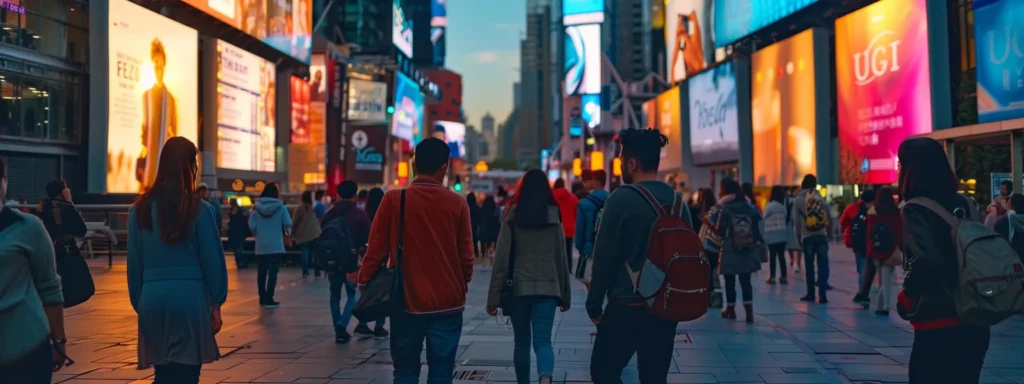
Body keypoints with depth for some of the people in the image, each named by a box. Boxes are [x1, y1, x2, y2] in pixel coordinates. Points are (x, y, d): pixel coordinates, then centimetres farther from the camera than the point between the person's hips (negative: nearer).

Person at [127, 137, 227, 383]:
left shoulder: (139, 210, 5)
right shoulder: (201, 210, -6)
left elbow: (134, 263, 8)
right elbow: (212, 260, -4)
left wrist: (138, 303, 16)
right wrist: (215, 303, 5)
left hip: (152, 298, 4)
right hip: (189, 297, -4)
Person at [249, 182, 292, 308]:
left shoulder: (257, 208, -1)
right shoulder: (280, 207, -5)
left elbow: (251, 226, -6)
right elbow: (288, 224, -8)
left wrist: (257, 236, 12)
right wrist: (287, 234, 13)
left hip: (261, 246, 3)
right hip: (276, 245, -2)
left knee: (261, 273, 13)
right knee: (272, 273, -1)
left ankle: (263, 298, 21)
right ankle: (269, 299, -5)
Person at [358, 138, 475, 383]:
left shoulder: (394, 199, -8)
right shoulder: (457, 203, -6)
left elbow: (377, 249, -5)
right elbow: (466, 255, -2)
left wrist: (364, 283, 10)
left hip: (407, 301, 0)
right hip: (447, 303, 0)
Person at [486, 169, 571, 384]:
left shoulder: (513, 217, -1)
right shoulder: (554, 216, 3)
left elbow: (502, 258, -5)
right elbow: (561, 258, 6)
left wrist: (494, 296, -2)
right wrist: (565, 294, 13)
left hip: (519, 287, 0)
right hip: (548, 287, 0)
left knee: (522, 342, 15)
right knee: (543, 340, -4)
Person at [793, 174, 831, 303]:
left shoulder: (798, 200, 1)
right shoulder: (819, 197, 4)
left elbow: (796, 221, 1)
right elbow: (827, 214, 1)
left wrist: (798, 237, 9)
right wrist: (827, 232, 10)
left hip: (807, 236, -1)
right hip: (821, 235, 1)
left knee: (809, 266, 7)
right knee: (822, 265, 1)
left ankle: (811, 294, 11)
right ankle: (822, 295, -4)